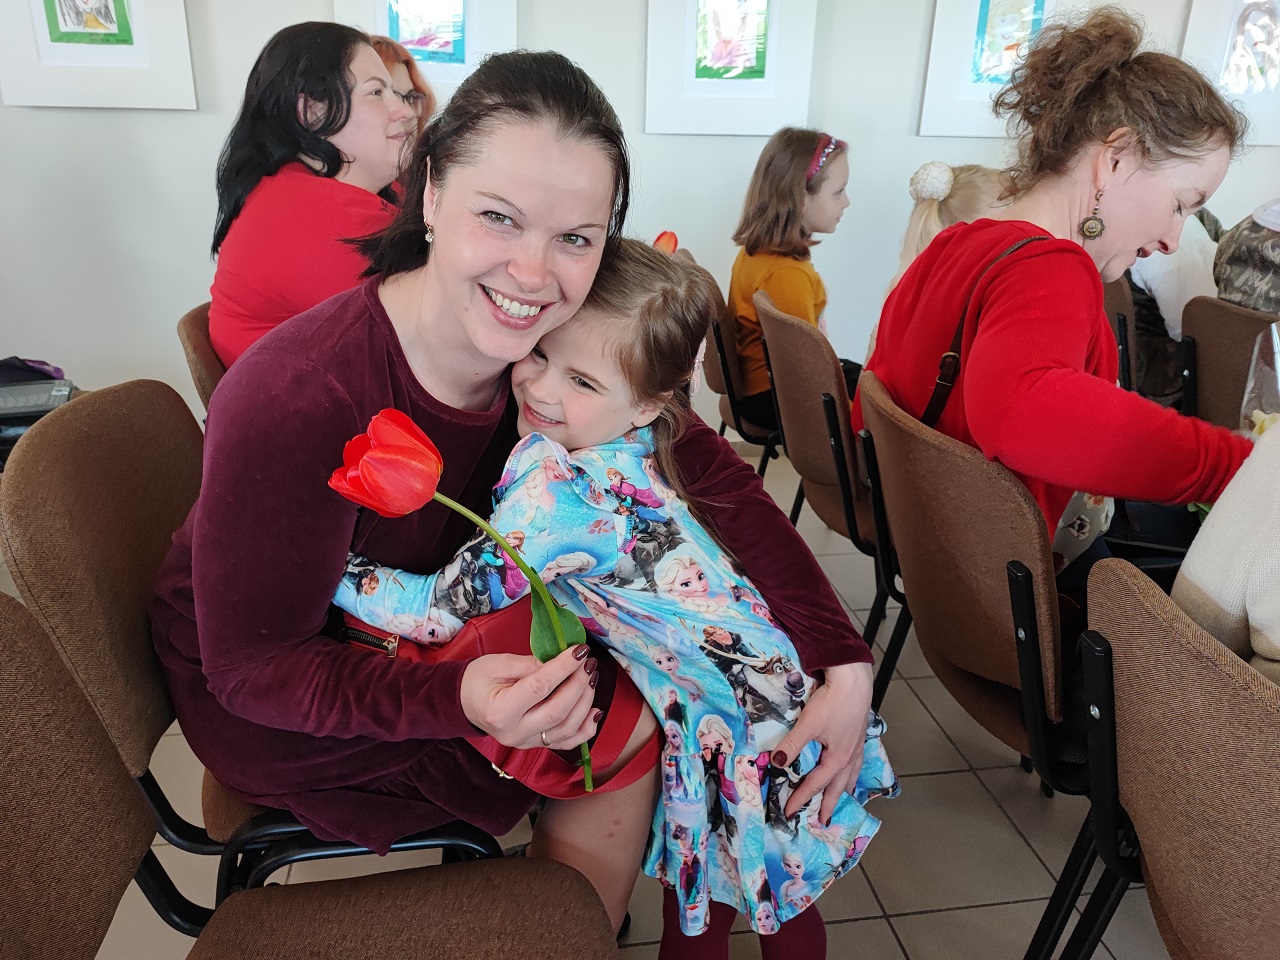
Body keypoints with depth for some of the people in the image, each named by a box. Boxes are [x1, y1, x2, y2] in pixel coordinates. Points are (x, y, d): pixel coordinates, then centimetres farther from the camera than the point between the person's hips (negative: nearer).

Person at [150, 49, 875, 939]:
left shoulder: (563, 347, -17)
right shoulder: (294, 399, -34)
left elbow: (718, 479, -14)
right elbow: (255, 668, -26)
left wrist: (844, 664, -21)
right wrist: (461, 698, -43)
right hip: (266, 711, -5)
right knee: (633, 713, -12)